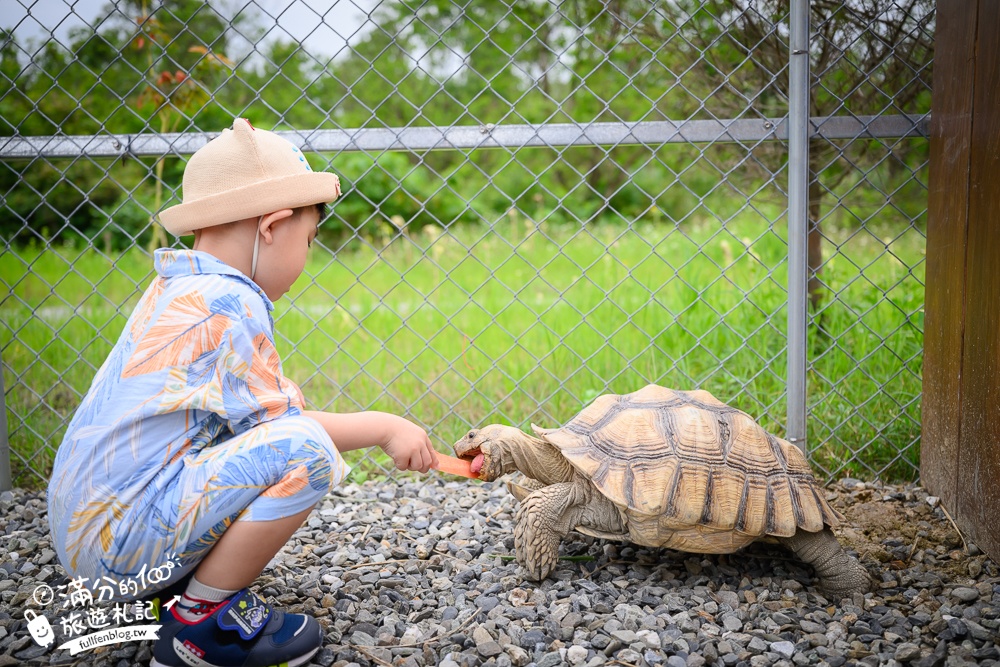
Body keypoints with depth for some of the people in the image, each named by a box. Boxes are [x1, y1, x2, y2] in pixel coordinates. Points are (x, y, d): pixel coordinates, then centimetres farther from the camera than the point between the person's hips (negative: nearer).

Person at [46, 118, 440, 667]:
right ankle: (203, 621, -6)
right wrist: (383, 427, -2)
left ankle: (167, 586, 12)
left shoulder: (173, 289, 13)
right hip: (122, 542, -10)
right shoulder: (230, 305, -17)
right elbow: (276, 422, -14)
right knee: (304, 448, -21)